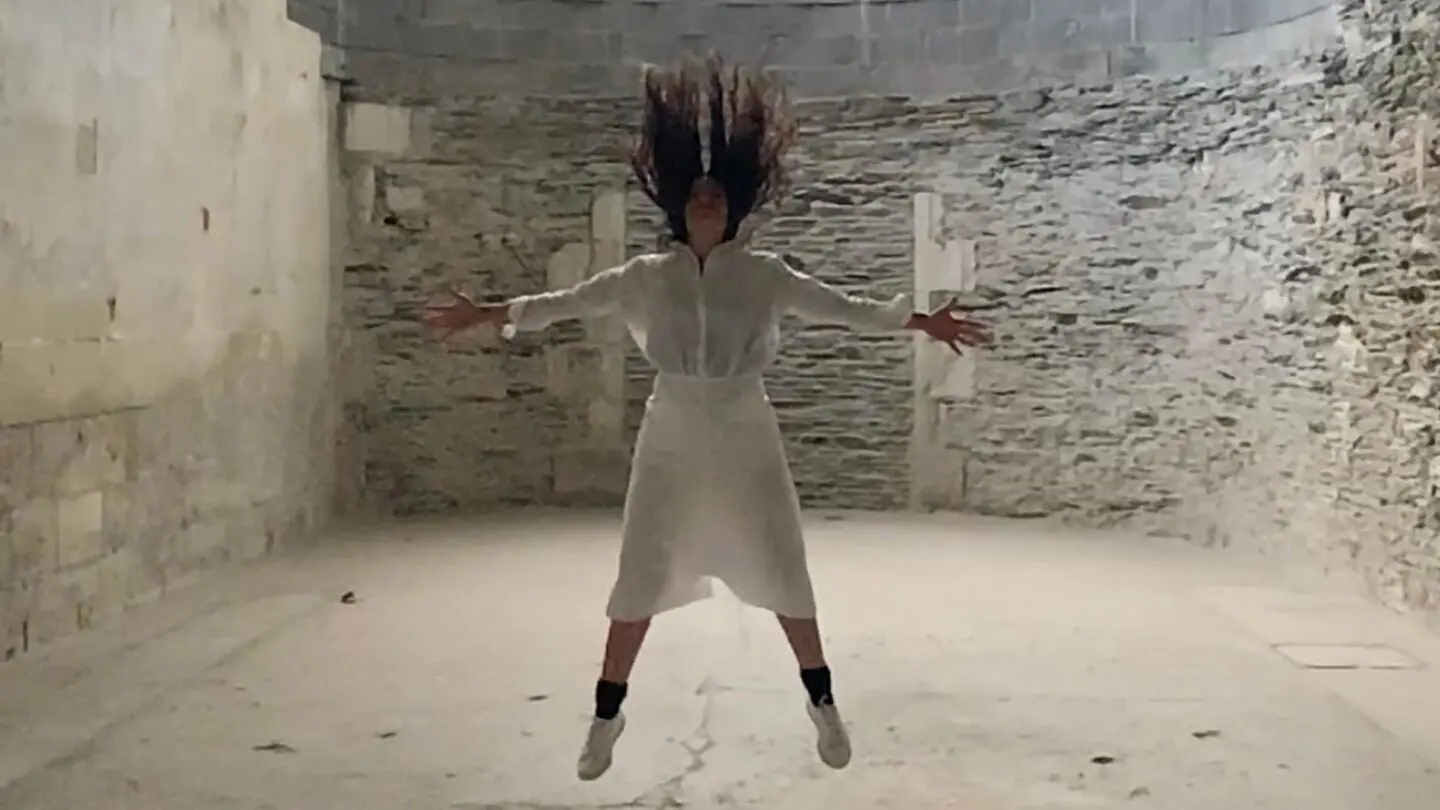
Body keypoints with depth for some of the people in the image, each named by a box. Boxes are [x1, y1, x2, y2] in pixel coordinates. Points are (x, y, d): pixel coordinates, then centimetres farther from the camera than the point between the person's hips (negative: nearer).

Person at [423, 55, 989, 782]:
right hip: (671, 443, 1)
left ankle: (822, 703, 22)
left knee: (783, 574, 4)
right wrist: (489, 314, -2)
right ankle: (607, 714, 16)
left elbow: (842, 308, -2)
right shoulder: (646, 276, 1)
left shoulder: (763, 274, -1)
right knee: (640, 577, 2)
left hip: (745, 442, 0)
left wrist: (920, 320, -9)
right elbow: (566, 303, 3)